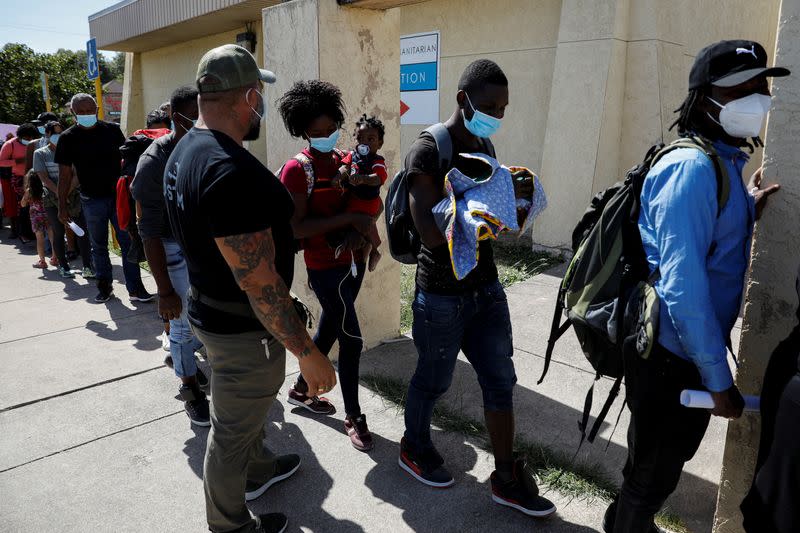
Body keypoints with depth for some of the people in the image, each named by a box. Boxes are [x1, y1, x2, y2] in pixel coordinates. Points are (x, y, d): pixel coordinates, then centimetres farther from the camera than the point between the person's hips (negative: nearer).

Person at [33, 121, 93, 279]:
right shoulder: (40, 154, 4)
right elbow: (44, 178, -6)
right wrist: (59, 193, -17)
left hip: (73, 196, 1)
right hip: (53, 199, -1)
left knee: (83, 230, -6)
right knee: (58, 233, 3)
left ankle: (87, 267, -4)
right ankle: (63, 266, 13)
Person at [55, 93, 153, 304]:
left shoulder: (112, 130, 1)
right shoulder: (68, 138, -1)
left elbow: (125, 159, 9)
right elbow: (64, 174, 1)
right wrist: (62, 206, -1)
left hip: (119, 196, 0)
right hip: (92, 200, 0)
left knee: (128, 243, -1)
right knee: (99, 247, 11)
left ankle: (135, 288, 4)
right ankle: (104, 286, 24)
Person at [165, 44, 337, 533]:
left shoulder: (185, 151, 3)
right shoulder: (231, 172, -31)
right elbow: (259, 282, -31)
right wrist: (308, 352, -25)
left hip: (210, 305, 10)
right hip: (243, 326, -10)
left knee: (249, 403, 30)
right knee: (233, 430, 12)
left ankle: (259, 469, 56)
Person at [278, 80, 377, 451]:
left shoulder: (345, 161, 5)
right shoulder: (297, 170, -14)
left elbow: (367, 203, 12)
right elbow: (296, 228, -20)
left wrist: (359, 233, -9)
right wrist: (348, 218, -24)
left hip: (353, 261, 7)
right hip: (325, 268, -7)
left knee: (329, 330, 20)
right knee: (352, 340, -2)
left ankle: (301, 389, 42)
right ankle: (353, 417, 18)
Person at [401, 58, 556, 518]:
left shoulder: (485, 147, 8)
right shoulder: (428, 151, -15)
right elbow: (431, 231, -25)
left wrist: (517, 201, -3)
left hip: (487, 287, 7)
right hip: (443, 295, -7)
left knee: (500, 380, 11)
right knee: (434, 380, 12)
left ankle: (507, 478, 28)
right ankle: (415, 449, 40)